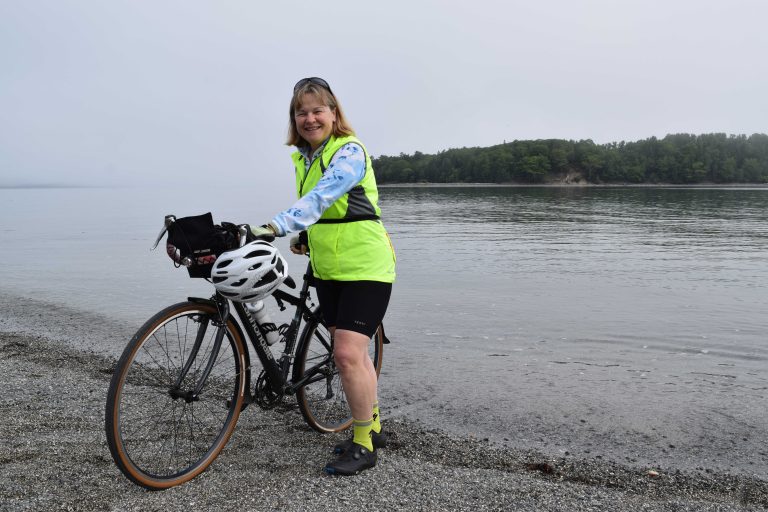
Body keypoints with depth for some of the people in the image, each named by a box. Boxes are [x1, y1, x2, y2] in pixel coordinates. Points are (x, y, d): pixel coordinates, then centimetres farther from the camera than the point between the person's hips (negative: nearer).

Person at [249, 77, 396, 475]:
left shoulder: (349, 152, -15)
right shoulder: (302, 157, 10)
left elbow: (321, 197, -31)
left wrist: (276, 226, -42)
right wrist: (304, 235, 2)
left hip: (364, 268, -8)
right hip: (328, 270, 8)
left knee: (348, 354, -12)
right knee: (353, 354, 15)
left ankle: (363, 445, 5)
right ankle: (372, 427, 32)